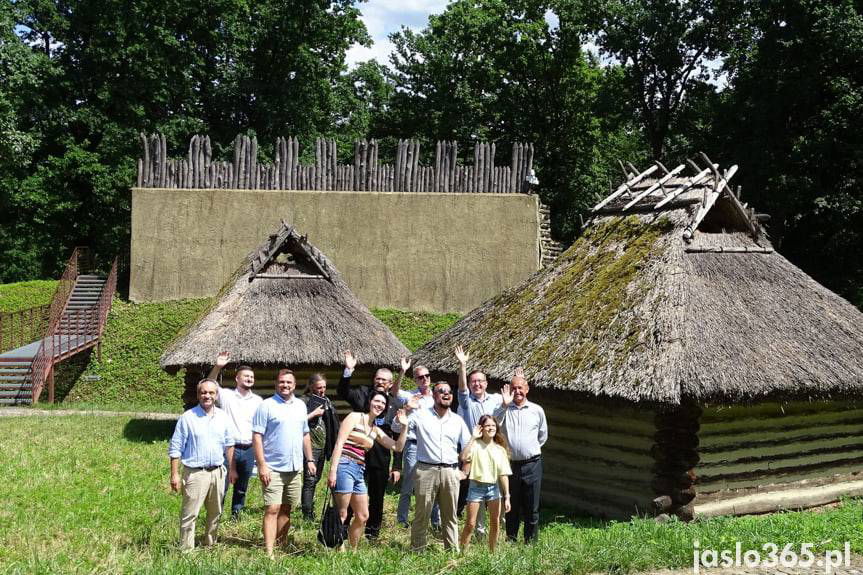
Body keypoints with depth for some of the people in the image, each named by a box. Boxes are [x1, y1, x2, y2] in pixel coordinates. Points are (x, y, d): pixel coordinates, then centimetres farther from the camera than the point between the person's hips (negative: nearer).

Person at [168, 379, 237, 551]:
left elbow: (229, 445, 14)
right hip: (195, 473, -4)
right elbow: (175, 448, -4)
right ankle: (186, 550, 2)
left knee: (215, 513, 13)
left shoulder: (223, 417, 7)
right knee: (189, 514, -5)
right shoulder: (187, 417, -5)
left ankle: (210, 545, 27)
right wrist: (175, 475, -9)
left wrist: (232, 469, 9)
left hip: (218, 472, 5)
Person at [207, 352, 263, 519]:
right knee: (222, 485, -2)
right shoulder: (226, 395, 0)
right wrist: (217, 367, -26)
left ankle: (236, 515, 28)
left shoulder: (258, 400, 8)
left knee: (242, 488, 14)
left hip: (249, 450, 3)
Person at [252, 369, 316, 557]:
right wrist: (262, 465, -16)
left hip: (295, 468, 6)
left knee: (286, 509, 11)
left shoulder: (300, 406, 12)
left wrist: (310, 460, 14)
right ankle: (269, 552, -10)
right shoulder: (266, 406, -6)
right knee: (272, 510, -9)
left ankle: (281, 546, 20)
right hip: (273, 469, -6)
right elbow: (257, 436, -10)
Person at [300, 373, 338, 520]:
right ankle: (308, 515, -9)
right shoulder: (304, 401, -7)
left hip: (323, 446, 8)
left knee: (316, 479, 15)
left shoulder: (325, 400, 16)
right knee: (310, 480, -10)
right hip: (310, 445, -8)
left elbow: (332, 424, 24)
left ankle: (308, 507, 27)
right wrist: (314, 413, -17)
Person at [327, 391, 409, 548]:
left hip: (359, 471, 8)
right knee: (342, 515, -8)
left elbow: (397, 447, 19)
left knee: (363, 516, 13)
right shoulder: (354, 417, 0)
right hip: (345, 466, -8)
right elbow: (339, 443, -8)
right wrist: (333, 470, -17)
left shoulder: (376, 430, 19)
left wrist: (404, 426, 8)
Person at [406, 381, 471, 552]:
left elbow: (468, 446, 18)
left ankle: (453, 551, 13)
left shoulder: (457, 420, 13)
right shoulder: (421, 415, 3)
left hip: (450, 472, 3)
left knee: (450, 515, 7)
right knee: (422, 514, -1)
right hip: (426, 470, -3)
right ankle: (417, 550, 6)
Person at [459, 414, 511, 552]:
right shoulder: (475, 445, -6)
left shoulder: (500, 449, 5)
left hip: (494, 487, 3)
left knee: (495, 523, 6)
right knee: (470, 524, -2)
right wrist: (473, 437, -22)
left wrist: (507, 496, -1)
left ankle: (492, 553, 20)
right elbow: (464, 457, -27)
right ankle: (462, 551, 9)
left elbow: (504, 474, 4)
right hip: (476, 486, -3)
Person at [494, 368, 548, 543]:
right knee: (511, 506, 11)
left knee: (531, 507, 4)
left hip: (532, 464, 0)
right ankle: (510, 540, 22)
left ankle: (531, 541, 15)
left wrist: (531, 448, 11)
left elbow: (543, 436, 16)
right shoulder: (504, 409, 2)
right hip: (510, 464, 0)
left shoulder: (537, 410, 4)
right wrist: (504, 405, -23)